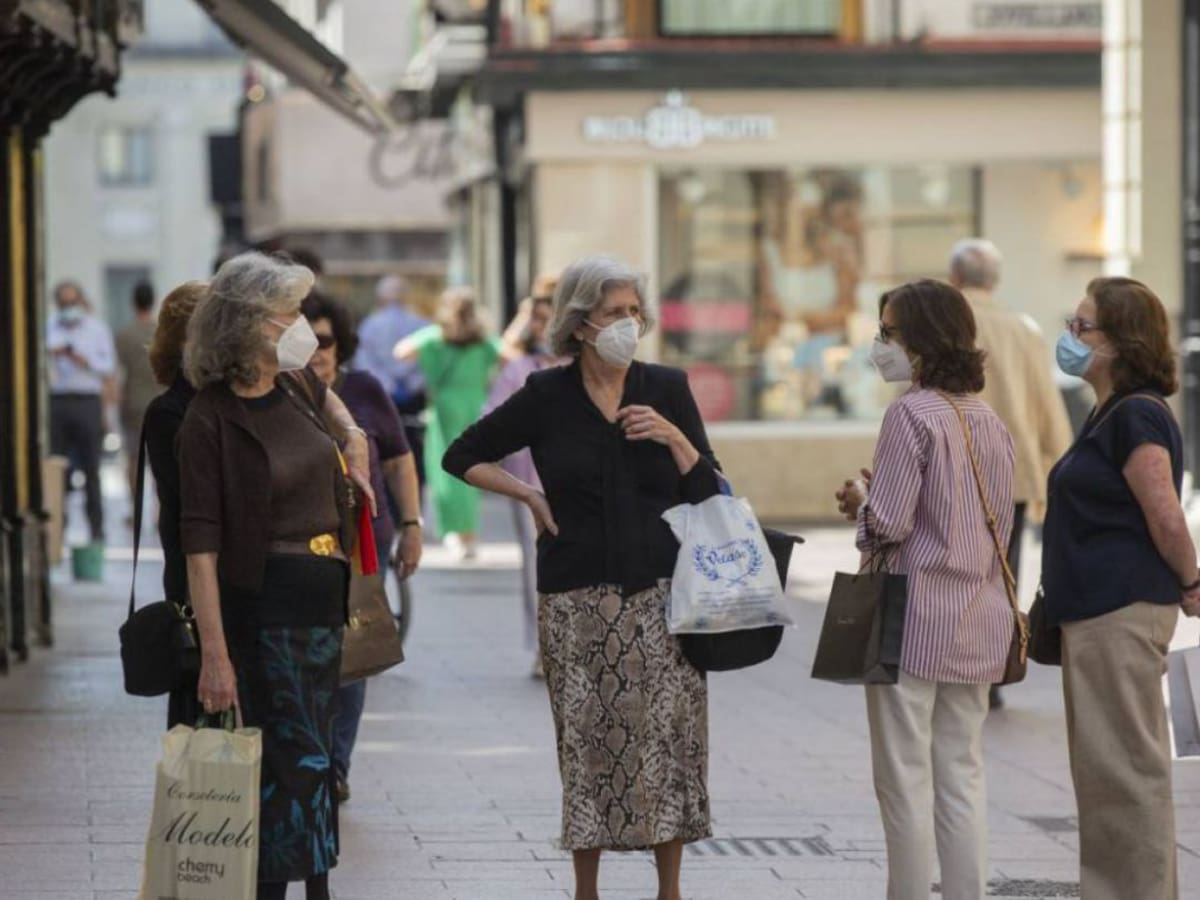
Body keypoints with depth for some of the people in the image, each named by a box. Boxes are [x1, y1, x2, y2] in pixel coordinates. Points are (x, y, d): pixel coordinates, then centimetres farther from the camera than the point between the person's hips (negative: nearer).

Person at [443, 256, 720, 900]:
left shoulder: (667, 389, 6)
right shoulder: (547, 397, 2)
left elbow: (708, 493, 5)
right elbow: (463, 457, 11)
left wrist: (673, 437, -10)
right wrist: (529, 495, 1)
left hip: (660, 593, 1)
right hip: (578, 599, -1)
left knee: (668, 735, -2)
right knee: (587, 740, 1)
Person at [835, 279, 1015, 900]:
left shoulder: (911, 415, -14)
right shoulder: (987, 421, 9)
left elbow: (888, 523, -18)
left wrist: (860, 502, 4)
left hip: (916, 615, -7)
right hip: (979, 617, 7)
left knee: (905, 781, 0)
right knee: (962, 776, 11)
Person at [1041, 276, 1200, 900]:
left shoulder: (1136, 416, -16)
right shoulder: (1111, 414, 16)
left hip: (1123, 610, -10)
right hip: (1099, 612, 10)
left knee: (1123, 766, -6)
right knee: (1109, 766, 14)